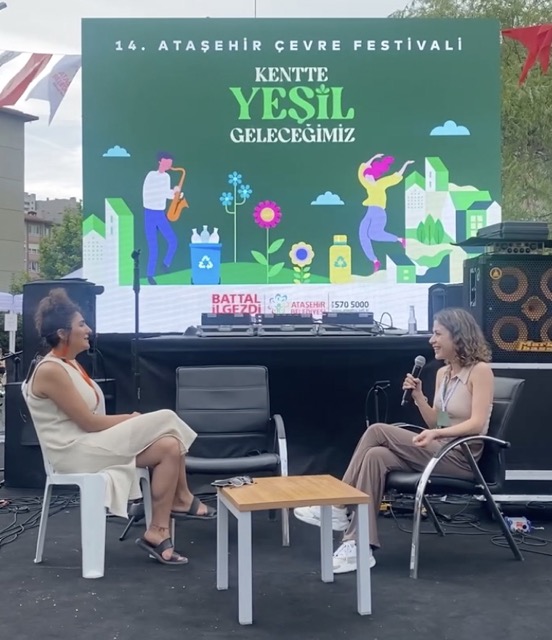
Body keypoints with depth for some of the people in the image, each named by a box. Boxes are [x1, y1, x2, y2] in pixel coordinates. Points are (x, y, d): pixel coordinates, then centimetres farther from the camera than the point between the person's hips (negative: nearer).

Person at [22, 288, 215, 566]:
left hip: (89, 443, 10)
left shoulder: (68, 364, 15)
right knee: (165, 420, -17)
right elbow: (89, 422, -18)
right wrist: (132, 419, -6)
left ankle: (157, 532, -8)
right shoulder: (51, 371, -16)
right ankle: (181, 500, 1)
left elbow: (90, 418, 12)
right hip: (76, 452, -10)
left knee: (170, 445, -9)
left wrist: (129, 420, -3)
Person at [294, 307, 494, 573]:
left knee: (377, 431, -21)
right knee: (376, 456, -22)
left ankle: (339, 509, -15)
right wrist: (418, 395, -2)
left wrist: (436, 433, -31)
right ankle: (359, 547, -26)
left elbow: (477, 424, -19)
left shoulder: (480, 371, -8)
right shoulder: (442, 373, 15)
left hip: (461, 457, -7)